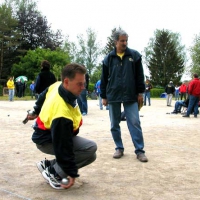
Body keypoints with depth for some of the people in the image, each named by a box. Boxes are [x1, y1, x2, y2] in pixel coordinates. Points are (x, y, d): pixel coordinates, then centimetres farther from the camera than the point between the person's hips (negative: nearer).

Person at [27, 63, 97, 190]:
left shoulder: (57, 86, -14)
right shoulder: (62, 115, -39)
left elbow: (43, 96, 10)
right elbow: (62, 147, -33)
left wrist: (36, 112, 29)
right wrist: (72, 173, -24)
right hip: (47, 141, -9)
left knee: (89, 154, 7)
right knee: (90, 149, -22)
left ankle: (48, 164, 11)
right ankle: (53, 173, -9)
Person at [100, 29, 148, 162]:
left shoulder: (134, 55, 1)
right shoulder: (108, 58, 3)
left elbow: (139, 75, 4)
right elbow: (104, 79, 7)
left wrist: (140, 92, 0)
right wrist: (104, 96, 7)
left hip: (131, 96, -1)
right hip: (113, 96, 2)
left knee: (135, 123, -4)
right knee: (114, 124, 7)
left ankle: (139, 150, 2)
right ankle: (119, 148, 20)